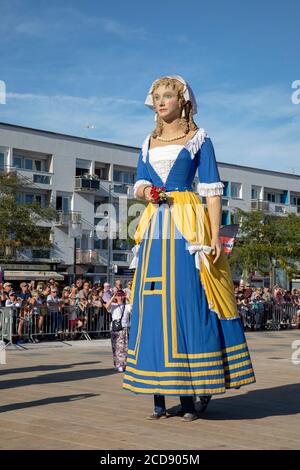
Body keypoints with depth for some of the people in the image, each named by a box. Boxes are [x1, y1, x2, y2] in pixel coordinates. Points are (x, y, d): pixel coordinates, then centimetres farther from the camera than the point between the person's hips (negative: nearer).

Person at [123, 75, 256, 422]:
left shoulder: (199, 139, 5)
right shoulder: (148, 143, 19)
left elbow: (212, 190, -1)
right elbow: (139, 185, 18)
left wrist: (215, 237, -10)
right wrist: (145, 191, -7)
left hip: (187, 227, -4)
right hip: (154, 229, 5)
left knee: (188, 302, -8)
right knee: (151, 305, -1)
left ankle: (189, 396, -2)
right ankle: (158, 395, 4)